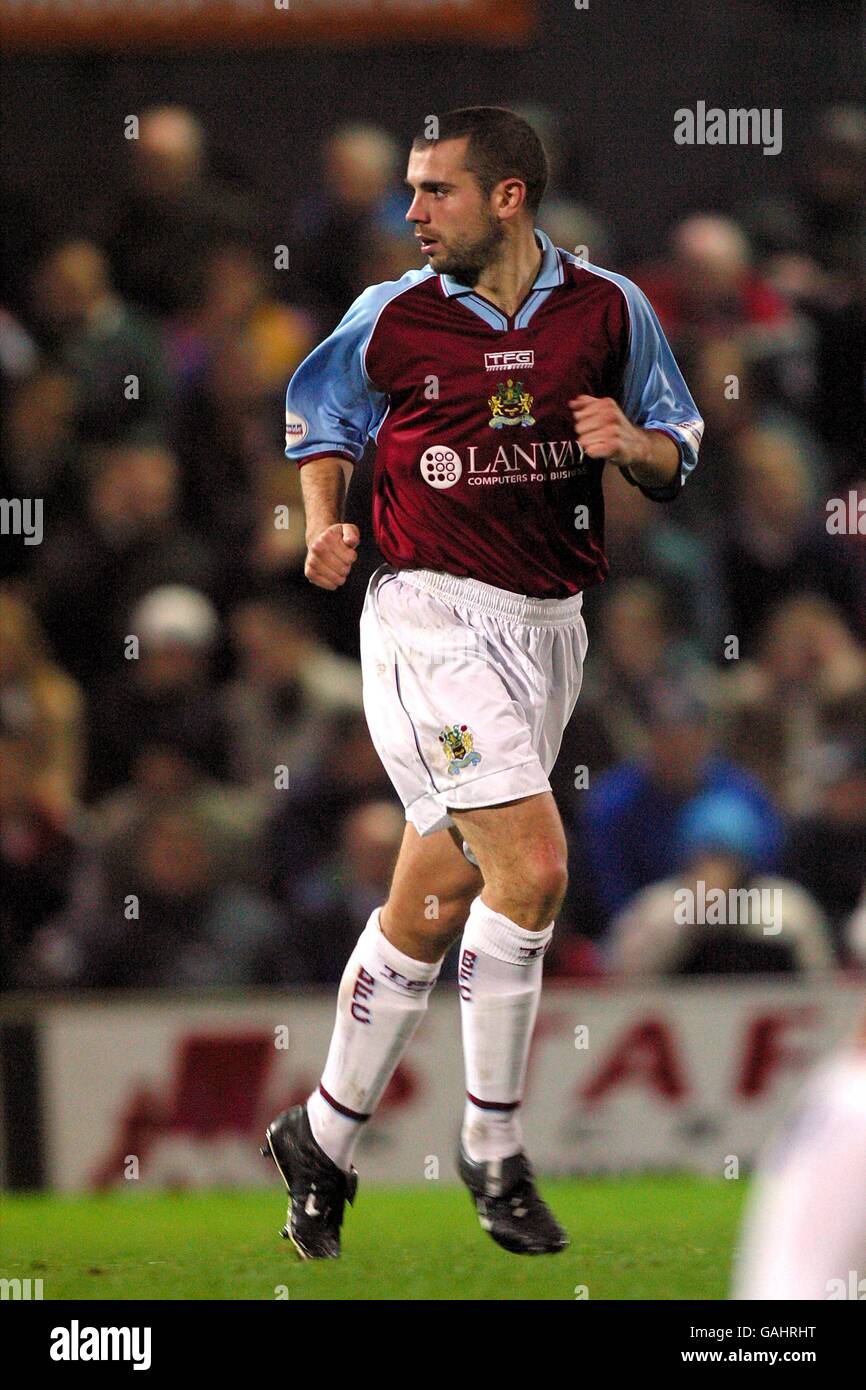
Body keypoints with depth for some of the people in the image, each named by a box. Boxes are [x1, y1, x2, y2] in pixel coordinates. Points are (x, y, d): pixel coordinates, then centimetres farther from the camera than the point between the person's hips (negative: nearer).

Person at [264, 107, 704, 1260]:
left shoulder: (608, 310, 4)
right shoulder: (392, 319, -1)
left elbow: (677, 458, 12)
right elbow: (321, 421, 15)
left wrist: (633, 444, -10)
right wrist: (326, 523, -3)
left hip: (548, 624, 4)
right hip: (432, 614, -4)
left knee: (434, 902, 9)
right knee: (532, 866, -18)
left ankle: (322, 1141, 22)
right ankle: (494, 1149, -5)